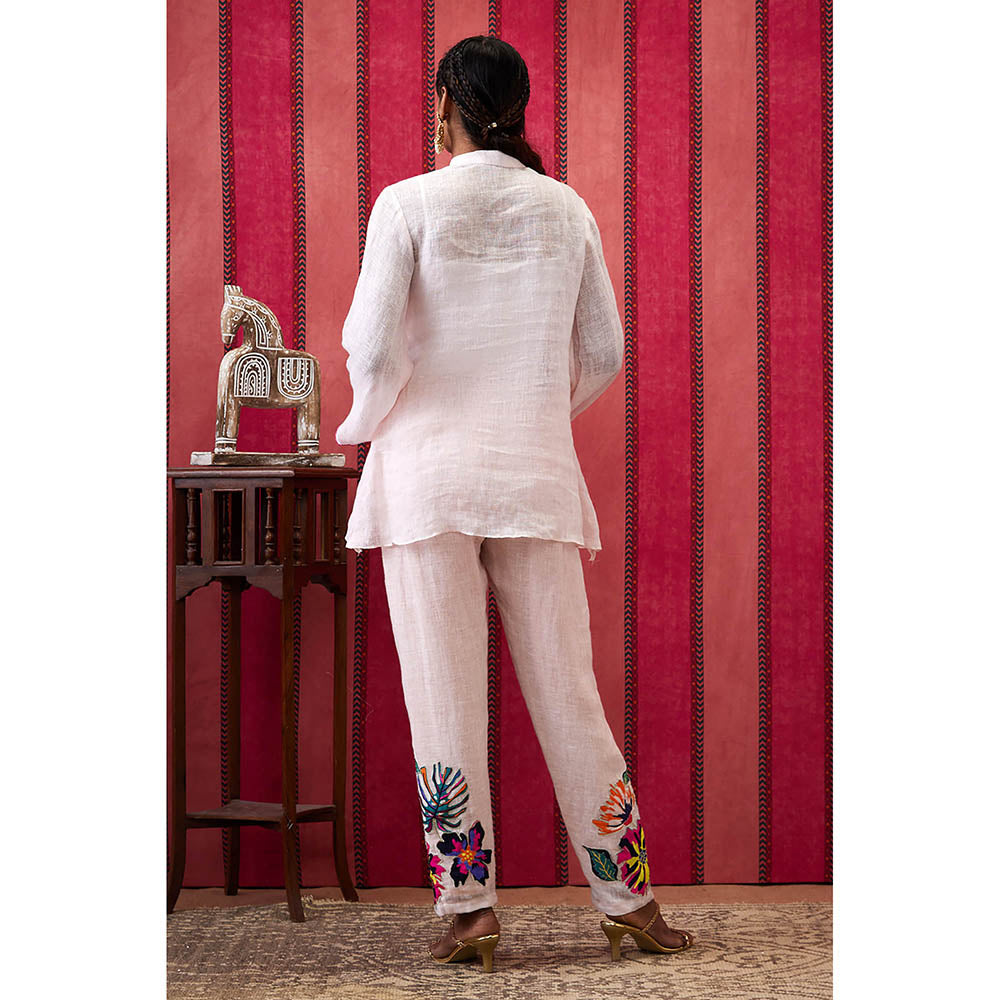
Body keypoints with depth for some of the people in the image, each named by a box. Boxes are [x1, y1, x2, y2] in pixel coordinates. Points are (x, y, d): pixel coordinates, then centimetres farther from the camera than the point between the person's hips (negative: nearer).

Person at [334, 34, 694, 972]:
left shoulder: (409, 204, -5)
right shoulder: (567, 210, 5)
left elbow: (373, 344, -11)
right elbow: (603, 351, 9)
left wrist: (368, 423, 8)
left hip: (429, 467, -3)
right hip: (536, 471, 3)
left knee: (445, 694, 2)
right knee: (566, 689, 7)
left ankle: (468, 908, 4)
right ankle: (627, 899, 11)